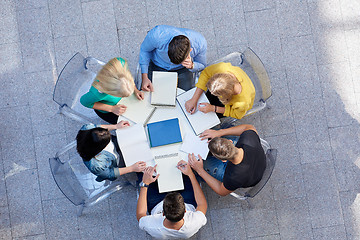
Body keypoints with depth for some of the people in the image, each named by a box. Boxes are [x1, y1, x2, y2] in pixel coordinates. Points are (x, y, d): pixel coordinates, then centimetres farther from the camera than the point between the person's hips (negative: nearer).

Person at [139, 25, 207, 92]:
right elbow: (144, 50, -14)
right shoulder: (157, 35, -37)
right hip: (158, 66, 0)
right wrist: (144, 77, -21)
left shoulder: (200, 43, -32)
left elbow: (201, 65, -9)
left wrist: (192, 66, -34)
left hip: (182, 69, 1)